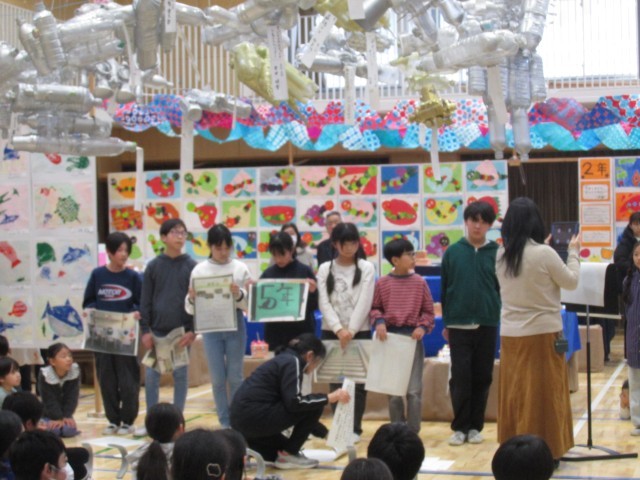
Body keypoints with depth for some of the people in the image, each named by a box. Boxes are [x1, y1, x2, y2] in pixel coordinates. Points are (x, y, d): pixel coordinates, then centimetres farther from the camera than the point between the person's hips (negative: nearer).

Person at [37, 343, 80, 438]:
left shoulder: (75, 372, -17)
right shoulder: (45, 375, -24)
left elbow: (72, 398, -14)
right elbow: (50, 401, -20)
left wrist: (66, 416, -19)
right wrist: (58, 418, -22)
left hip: (65, 412, 2)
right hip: (49, 414, -2)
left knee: (69, 430, -21)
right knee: (53, 430, -23)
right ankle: (41, 424, 10)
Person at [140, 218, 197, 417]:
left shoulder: (191, 266, 1)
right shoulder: (153, 266, 3)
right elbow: (145, 300, 3)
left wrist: (193, 330, -8)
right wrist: (145, 330, -3)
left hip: (182, 331, -1)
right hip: (157, 330, 1)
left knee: (180, 375, 5)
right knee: (151, 376, 3)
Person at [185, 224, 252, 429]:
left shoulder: (241, 268, -2)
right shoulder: (199, 270, -1)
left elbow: (250, 304, -2)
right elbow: (190, 309, 1)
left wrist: (239, 295, -21)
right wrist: (192, 299, -20)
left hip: (235, 326, 0)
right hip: (211, 329, 1)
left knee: (235, 377, 7)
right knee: (218, 378, 6)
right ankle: (225, 423, 16)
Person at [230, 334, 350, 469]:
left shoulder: (284, 360, 22)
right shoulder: (292, 362, -7)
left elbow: (290, 403, 28)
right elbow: (294, 403, -20)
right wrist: (330, 398, -11)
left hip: (243, 420, 10)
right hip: (254, 417, -10)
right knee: (314, 406, -4)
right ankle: (288, 454, 3)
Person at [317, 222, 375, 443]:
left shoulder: (366, 268, 1)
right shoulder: (325, 269, 5)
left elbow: (364, 303, -7)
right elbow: (324, 303, -3)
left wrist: (351, 330, -17)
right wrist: (339, 329, -17)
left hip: (360, 332, -1)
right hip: (331, 332, 1)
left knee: (358, 382, 1)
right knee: (335, 381, 4)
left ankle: (355, 428, 8)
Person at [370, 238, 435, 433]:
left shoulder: (419, 282, 2)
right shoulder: (382, 283, 0)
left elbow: (428, 310, 6)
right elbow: (374, 308, 7)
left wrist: (423, 327, -10)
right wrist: (379, 321, -12)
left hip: (413, 337, 0)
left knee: (414, 389, -3)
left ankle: (413, 432, 7)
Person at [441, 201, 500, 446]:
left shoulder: (496, 253, 1)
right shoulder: (453, 252, 2)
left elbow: (503, 288, 4)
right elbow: (445, 288, 6)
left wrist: (501, 316, -3)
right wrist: (446, 323, 6)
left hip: (487, 325, 1)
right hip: (459, 324, -1)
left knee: (482, 378, 7)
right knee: (460, 377, 0)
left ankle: (475, 426, 17)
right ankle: (460, 427, 9)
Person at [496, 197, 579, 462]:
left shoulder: (502, 255, 2)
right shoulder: (544, 253, -15)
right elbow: (571, 282, -2)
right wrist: (573, 253, 11)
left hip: (510, 334, 5)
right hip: (542, 332, -5)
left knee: (514, 392, 10)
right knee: (544, 393, 4)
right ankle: (546, 449, 10)